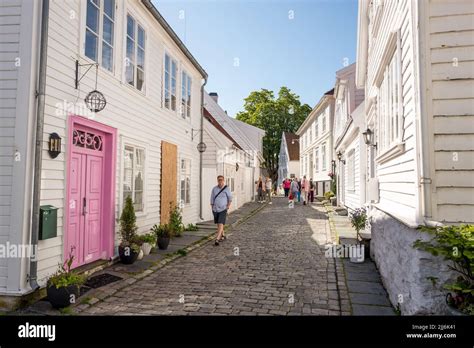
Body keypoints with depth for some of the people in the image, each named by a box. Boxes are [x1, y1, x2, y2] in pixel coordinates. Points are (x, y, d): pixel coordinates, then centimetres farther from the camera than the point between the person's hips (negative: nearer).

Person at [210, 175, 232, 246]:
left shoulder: (226, 189, -7)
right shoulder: (214, 189, -1)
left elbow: (230, 198, 7)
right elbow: (212, 199, 6)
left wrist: (228, 206, 1)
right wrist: (212, 208, 4)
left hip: (223, 209, -4)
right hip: (215, 209, 4)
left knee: (221, 224, -14)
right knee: (218, 224, 16)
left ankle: (217, 239, -19)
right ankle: (222, 236, 37)